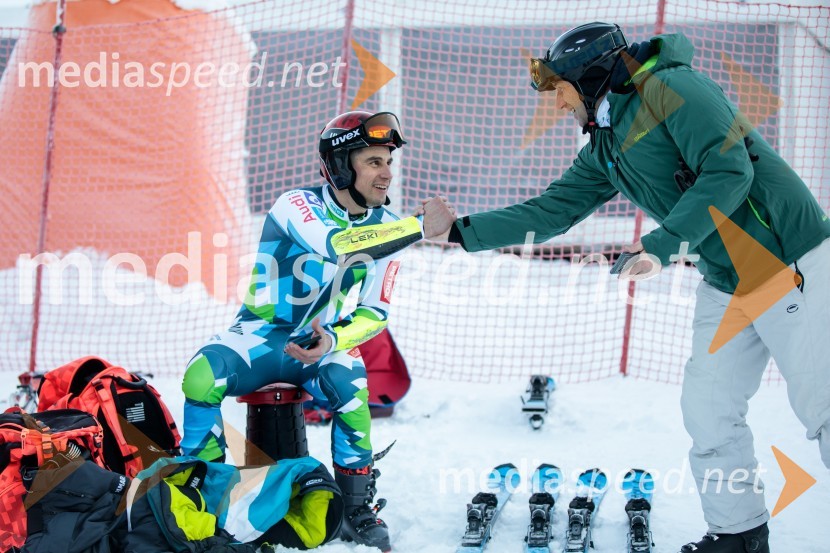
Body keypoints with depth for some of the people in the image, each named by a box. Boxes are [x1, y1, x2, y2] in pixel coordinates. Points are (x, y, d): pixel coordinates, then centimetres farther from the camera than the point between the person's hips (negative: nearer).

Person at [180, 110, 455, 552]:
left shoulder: (384, 228, -2)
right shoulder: (296, 205, -17)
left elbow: (375, 313, -2)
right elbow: (335, 244, -39)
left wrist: (332, 340, -22)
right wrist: (420, 228, -39)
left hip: (322, 340, 2)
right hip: (262, 334, -2)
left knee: (349, 385, -32)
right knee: (201, 378, -32)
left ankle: (357, 509, -15)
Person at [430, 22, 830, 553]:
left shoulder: (671, 88, -14)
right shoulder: (604, 150, 14)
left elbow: (728, 170, -22)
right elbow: (547, 212, 17)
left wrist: (664, 245, -26)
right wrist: (458, 231, 14)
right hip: (726, 282, 9)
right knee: (708, 410, 8)